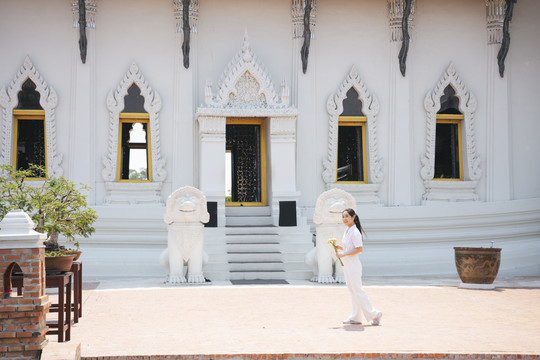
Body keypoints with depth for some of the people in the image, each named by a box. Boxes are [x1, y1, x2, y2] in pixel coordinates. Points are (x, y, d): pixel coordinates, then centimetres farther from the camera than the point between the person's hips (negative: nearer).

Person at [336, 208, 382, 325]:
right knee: (353, 291, 11)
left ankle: (374, 314, 2)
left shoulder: (354, 232, -16)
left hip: (353, 264, -9)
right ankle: (355, 318, 16)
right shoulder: (347, 231, 13)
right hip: (346, 265, 9)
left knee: (357, 291, -6)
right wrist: (339, 247, 7)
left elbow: (359, 249, -21)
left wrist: (343, 254, -21)